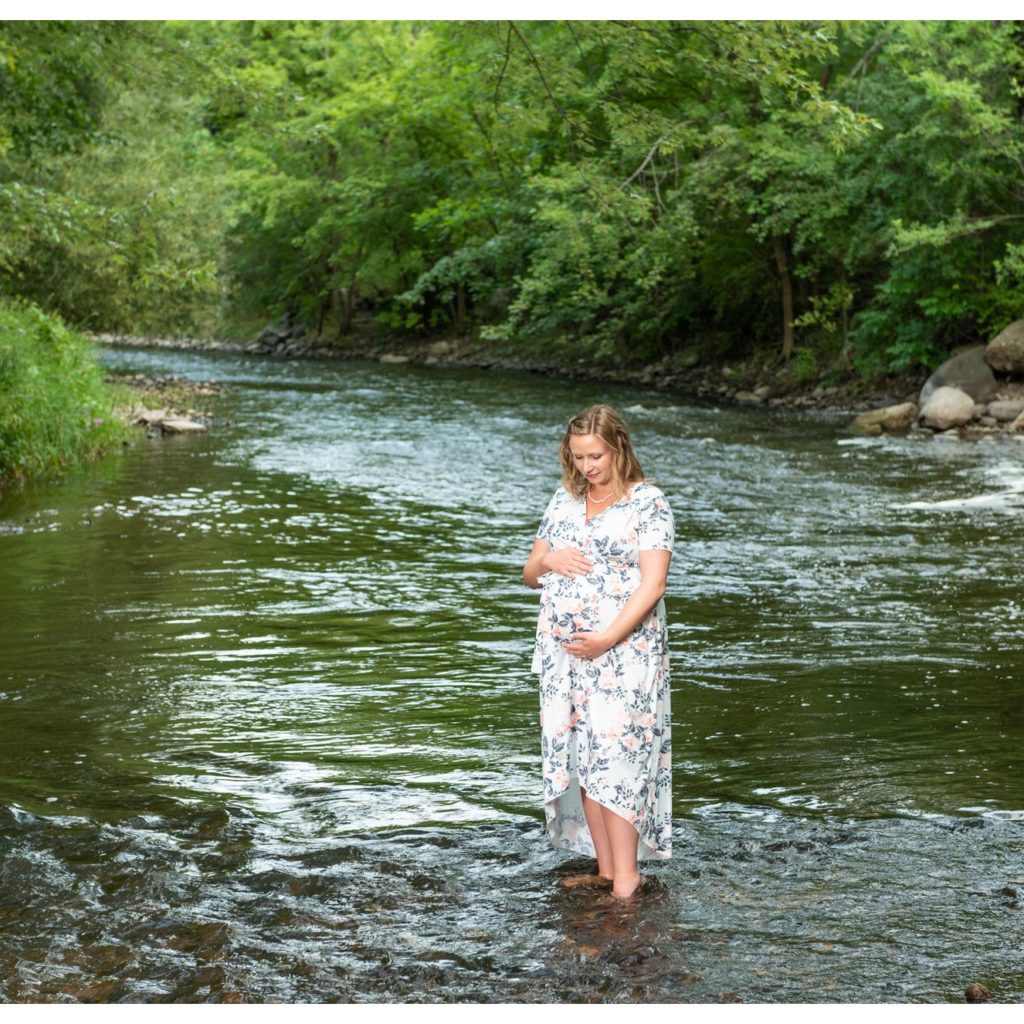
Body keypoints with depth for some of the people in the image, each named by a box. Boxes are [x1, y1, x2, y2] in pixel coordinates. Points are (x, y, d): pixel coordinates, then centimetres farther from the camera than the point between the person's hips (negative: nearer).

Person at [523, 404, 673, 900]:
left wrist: (608, 637, -20)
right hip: (564, 652, 6)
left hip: (625, 651, -6)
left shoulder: (648, 502, -4)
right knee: (578, 757, 4)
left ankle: (626, 877, -5)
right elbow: (530, 574, 18)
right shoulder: (564, 501, 13)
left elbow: (652, 584, -12)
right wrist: (548, 561, -5)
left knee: (615, 756, -11)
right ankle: (605, 869, 11)